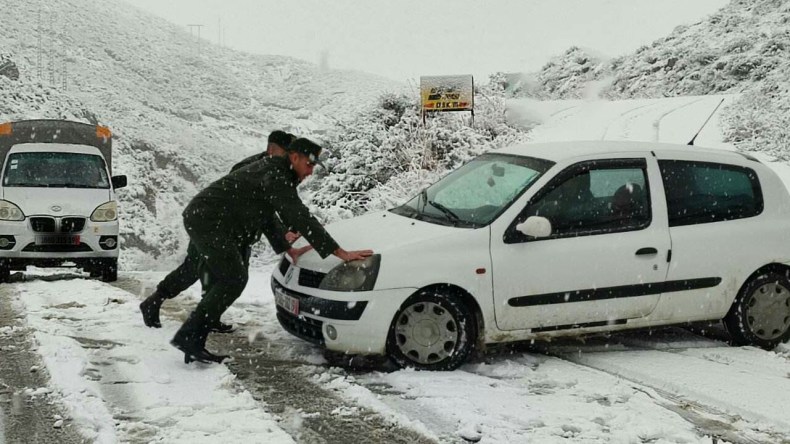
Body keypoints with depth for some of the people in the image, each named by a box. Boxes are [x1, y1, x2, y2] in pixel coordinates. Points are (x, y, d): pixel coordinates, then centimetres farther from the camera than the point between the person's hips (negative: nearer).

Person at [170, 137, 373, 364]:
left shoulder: (273, 171, 17)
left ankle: (193, 346, 9)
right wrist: (341, 253, -25)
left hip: (201, 218, 10)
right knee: (234, 279, -12)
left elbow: (267, 217, 26)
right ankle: (187, 336, -12)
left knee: (220, 284, 10)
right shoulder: (276, 176, -16)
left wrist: (288, 249, 19)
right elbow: (300, 217, -23)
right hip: (208, 220, -10)